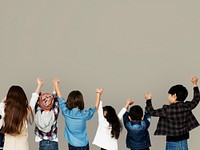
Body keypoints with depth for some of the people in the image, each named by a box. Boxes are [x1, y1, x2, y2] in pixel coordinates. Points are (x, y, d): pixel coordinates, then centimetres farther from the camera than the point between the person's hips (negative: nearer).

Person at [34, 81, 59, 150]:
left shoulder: (38, 113, -11)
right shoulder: (54, 113, -14)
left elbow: (37, 99, 2)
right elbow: (56, 100, -2)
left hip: (42, 143, 1)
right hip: (53, 143, -1)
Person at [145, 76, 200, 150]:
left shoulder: (167, 109, -16)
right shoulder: (187, 106, -2)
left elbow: (152, 112, -4)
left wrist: (148, 100, 12)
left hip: (172, 144, -5)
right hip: (184, 143, 5)